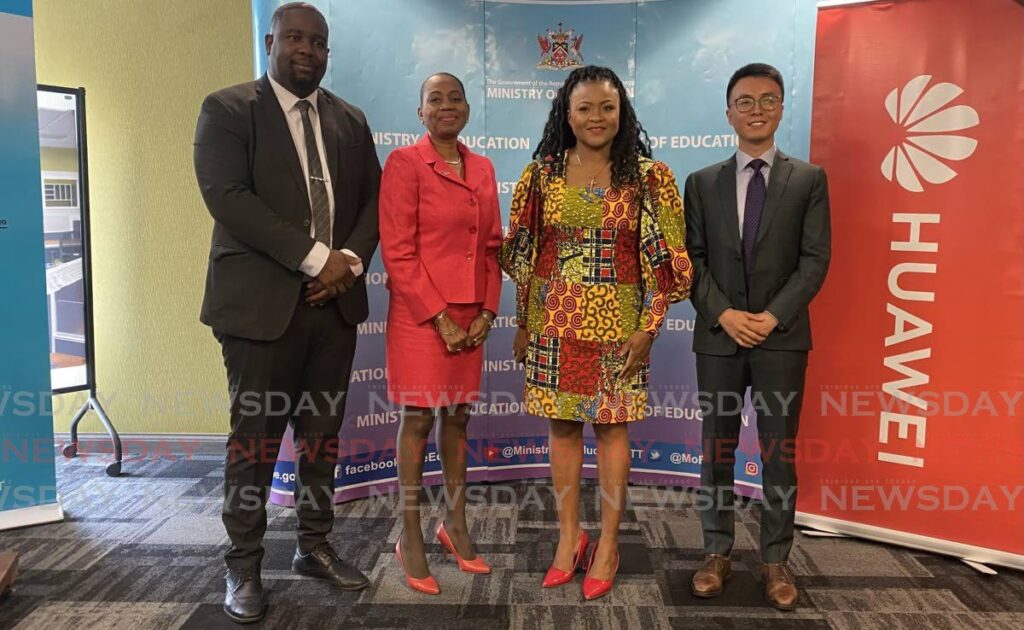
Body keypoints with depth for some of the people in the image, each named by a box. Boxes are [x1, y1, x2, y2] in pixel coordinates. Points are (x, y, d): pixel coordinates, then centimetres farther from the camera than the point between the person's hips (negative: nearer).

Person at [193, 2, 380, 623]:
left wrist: (350, 261, -7)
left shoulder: (350, 120, 14)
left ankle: (315, 547, 27)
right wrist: (316, 258, -17)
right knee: (255, 438, 3)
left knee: (323, 433, 11)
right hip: (262, 302, -4)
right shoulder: (227, 109, -1)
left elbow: (373, 198, 12)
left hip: (336, 300, 4)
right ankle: (244, 566, 19)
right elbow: (228, 197, -14)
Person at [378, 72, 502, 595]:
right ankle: (410, 537, 15)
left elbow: (492, 246, 12)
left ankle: (455, 523, 26)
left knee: (458, 416, 12)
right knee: (418, 418, 1)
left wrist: (487, 311, 1)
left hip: (471, 316, 6)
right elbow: (397, 252, -12)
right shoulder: (404, 163, -7)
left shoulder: (482, 168, 11)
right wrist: (440, 317, -14)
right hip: (420, 313, -5)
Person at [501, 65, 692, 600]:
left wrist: (648, 328, -9)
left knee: (611, 426, 4)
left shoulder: (648, 177, -2)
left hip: (617, 322, -2)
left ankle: (607, 545, 20)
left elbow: (664, 261, -2)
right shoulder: (542, 173, 5)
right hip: (554, 319, 3)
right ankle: (569, 536, 25)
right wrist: (524, 324, 7)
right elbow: (523, 254, 9)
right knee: (562, 425, 9)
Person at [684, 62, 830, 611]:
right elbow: (693, 259, 2)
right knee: (716, 449, 7)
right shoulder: (702, 182, 7)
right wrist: (724, 314, -12)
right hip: (717, 337, 1)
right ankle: (717, 553, 20)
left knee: (780, 453, 5)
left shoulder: (809, 179, 5)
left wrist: (772, 316, -13)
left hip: (782, 337, -1)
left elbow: (815, 259, -2)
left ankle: (776, 560, 18)